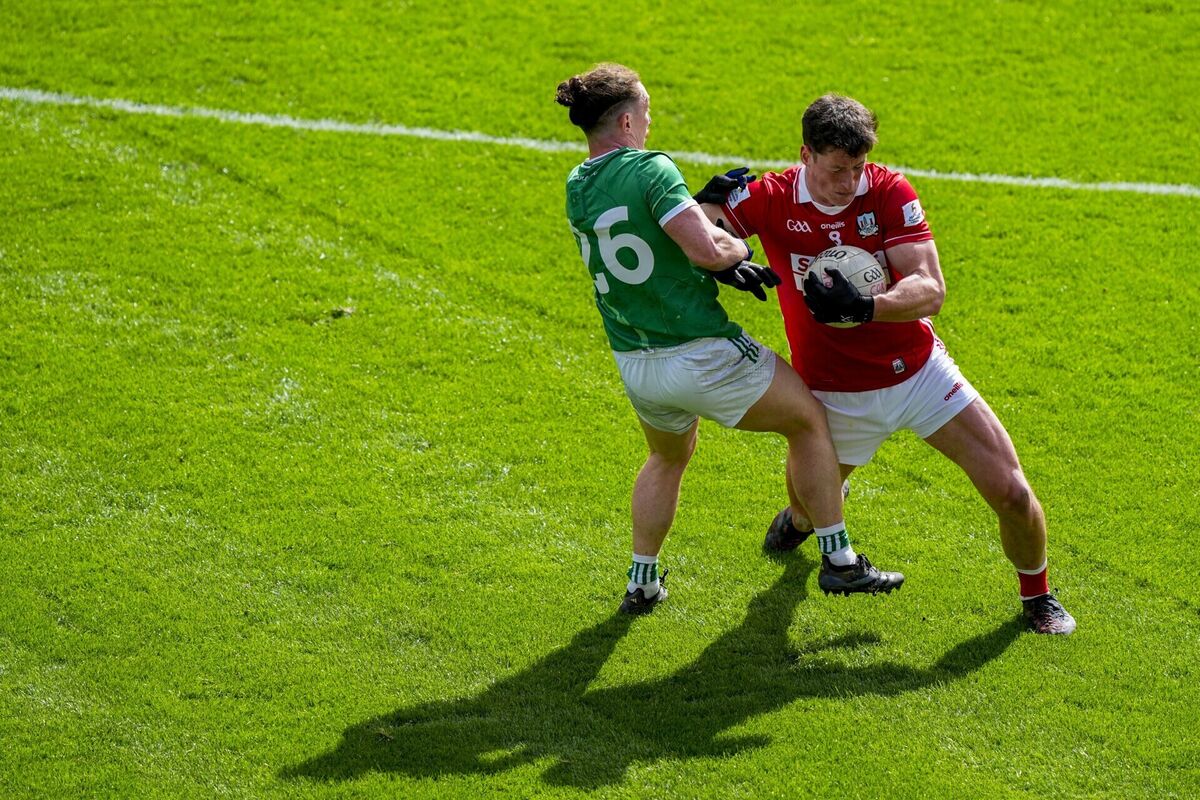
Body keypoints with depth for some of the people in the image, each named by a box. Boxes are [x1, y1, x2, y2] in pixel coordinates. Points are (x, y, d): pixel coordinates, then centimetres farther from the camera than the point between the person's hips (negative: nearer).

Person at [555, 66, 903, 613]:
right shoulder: (650, 170, -19)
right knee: (809, 420, 15)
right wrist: (739, 249, -6)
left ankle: (642, 582, 35)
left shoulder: (577, 189, 4)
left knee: (668, 456, 35)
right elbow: (709, 249, -28)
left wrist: (722, 266, 7)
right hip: (702, 355, -7)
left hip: (635, 367, 7)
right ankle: (839, 561, 17)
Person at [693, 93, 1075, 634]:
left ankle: (1038, 597, 23)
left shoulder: (888, 191, -15)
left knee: (1011, 492, -5)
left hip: (921, 371, 0)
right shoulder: (771, 199, -14)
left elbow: (930, 290, -21)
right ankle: (798, 518, 52)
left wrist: (863, 307, -40)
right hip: (836, 395, 0)